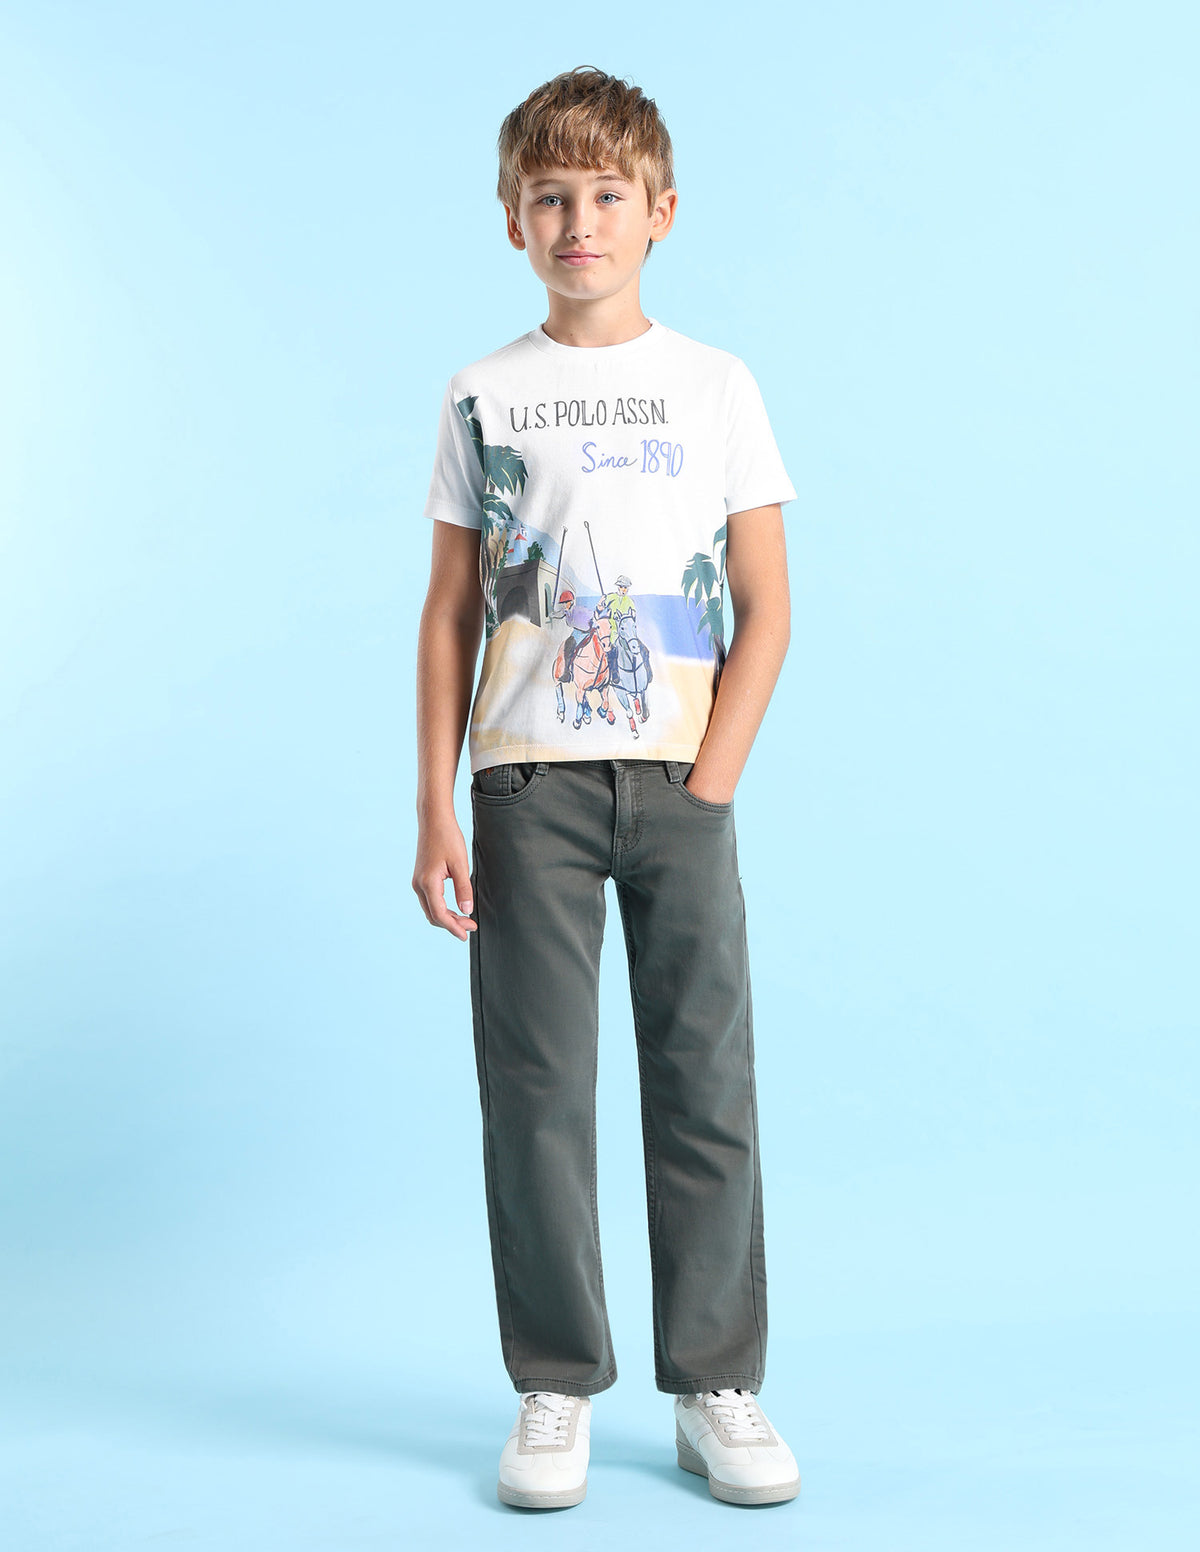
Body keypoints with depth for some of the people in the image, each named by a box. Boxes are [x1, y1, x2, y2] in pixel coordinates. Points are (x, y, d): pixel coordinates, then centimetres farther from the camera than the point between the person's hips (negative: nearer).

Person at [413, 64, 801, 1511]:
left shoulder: (718, 386, 7)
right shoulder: (482, 397, 8)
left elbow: (766, 608, 4)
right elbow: (449, 614, 7)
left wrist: (710, 785, -6)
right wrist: (435, 813, 0)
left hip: (679, 785, 0)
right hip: (527, 785, 0)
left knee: (706, 1085, 1)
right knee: (536, 1092, 1)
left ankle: (718, 1390, 14)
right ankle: (556, 1392, 14)